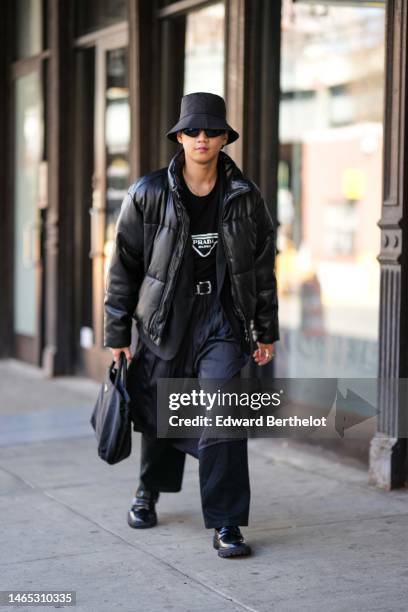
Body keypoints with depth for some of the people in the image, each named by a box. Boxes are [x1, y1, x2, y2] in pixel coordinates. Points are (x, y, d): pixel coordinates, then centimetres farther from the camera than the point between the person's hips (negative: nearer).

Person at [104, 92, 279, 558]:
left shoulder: (244, 197, 0)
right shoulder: (147, 195, -5)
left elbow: (263, 268, 8)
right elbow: (123, 267, 0)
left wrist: (266, 332, 8)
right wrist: (117, 335, -1)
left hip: (223, 324, 0)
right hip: (164, 323, 0)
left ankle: (225, 524, -5)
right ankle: (148, 491, 42)